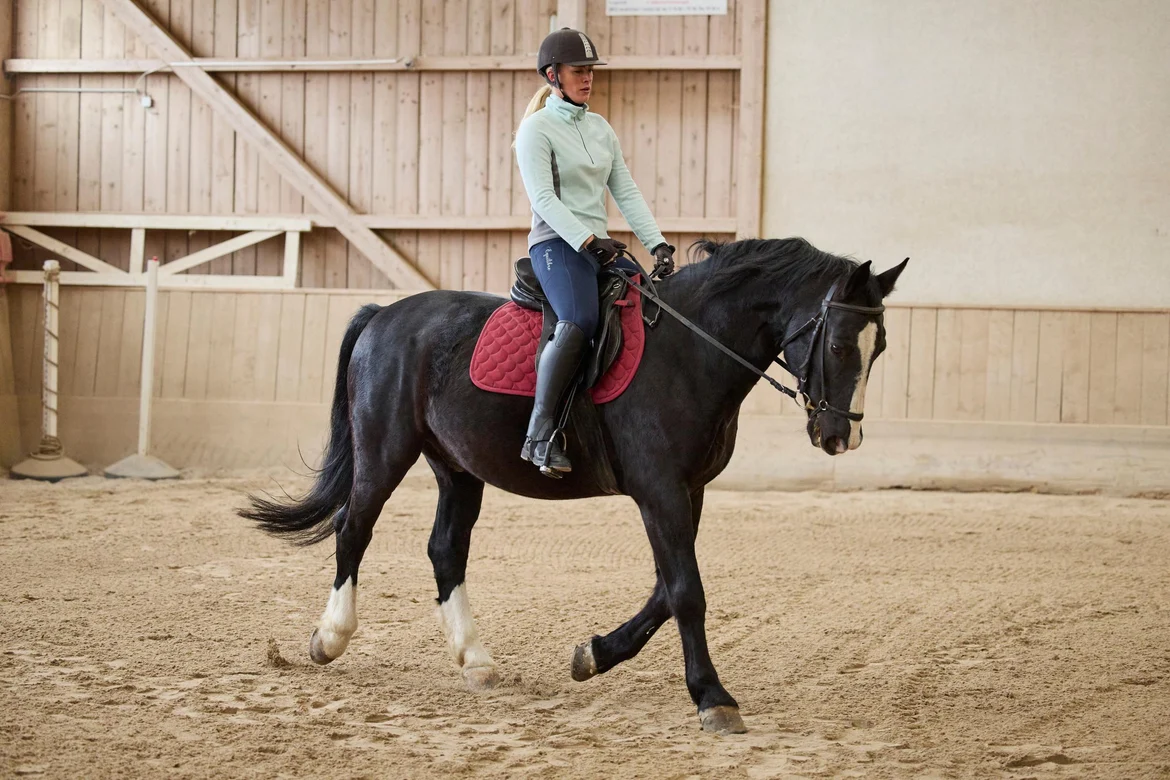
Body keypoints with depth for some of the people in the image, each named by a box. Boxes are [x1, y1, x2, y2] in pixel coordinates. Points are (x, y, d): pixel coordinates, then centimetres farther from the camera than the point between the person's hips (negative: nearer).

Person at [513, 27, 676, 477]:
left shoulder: (600, 129, 19)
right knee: (579, 321, -34)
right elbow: (543, 198, -14)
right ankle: (539, 434, -36)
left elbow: (626, 193, 15)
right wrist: (588, 241, -25)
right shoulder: (537, 129, -3)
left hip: (599, 246, 8)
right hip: (556, 244, -8)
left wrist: (657, 245, 2)